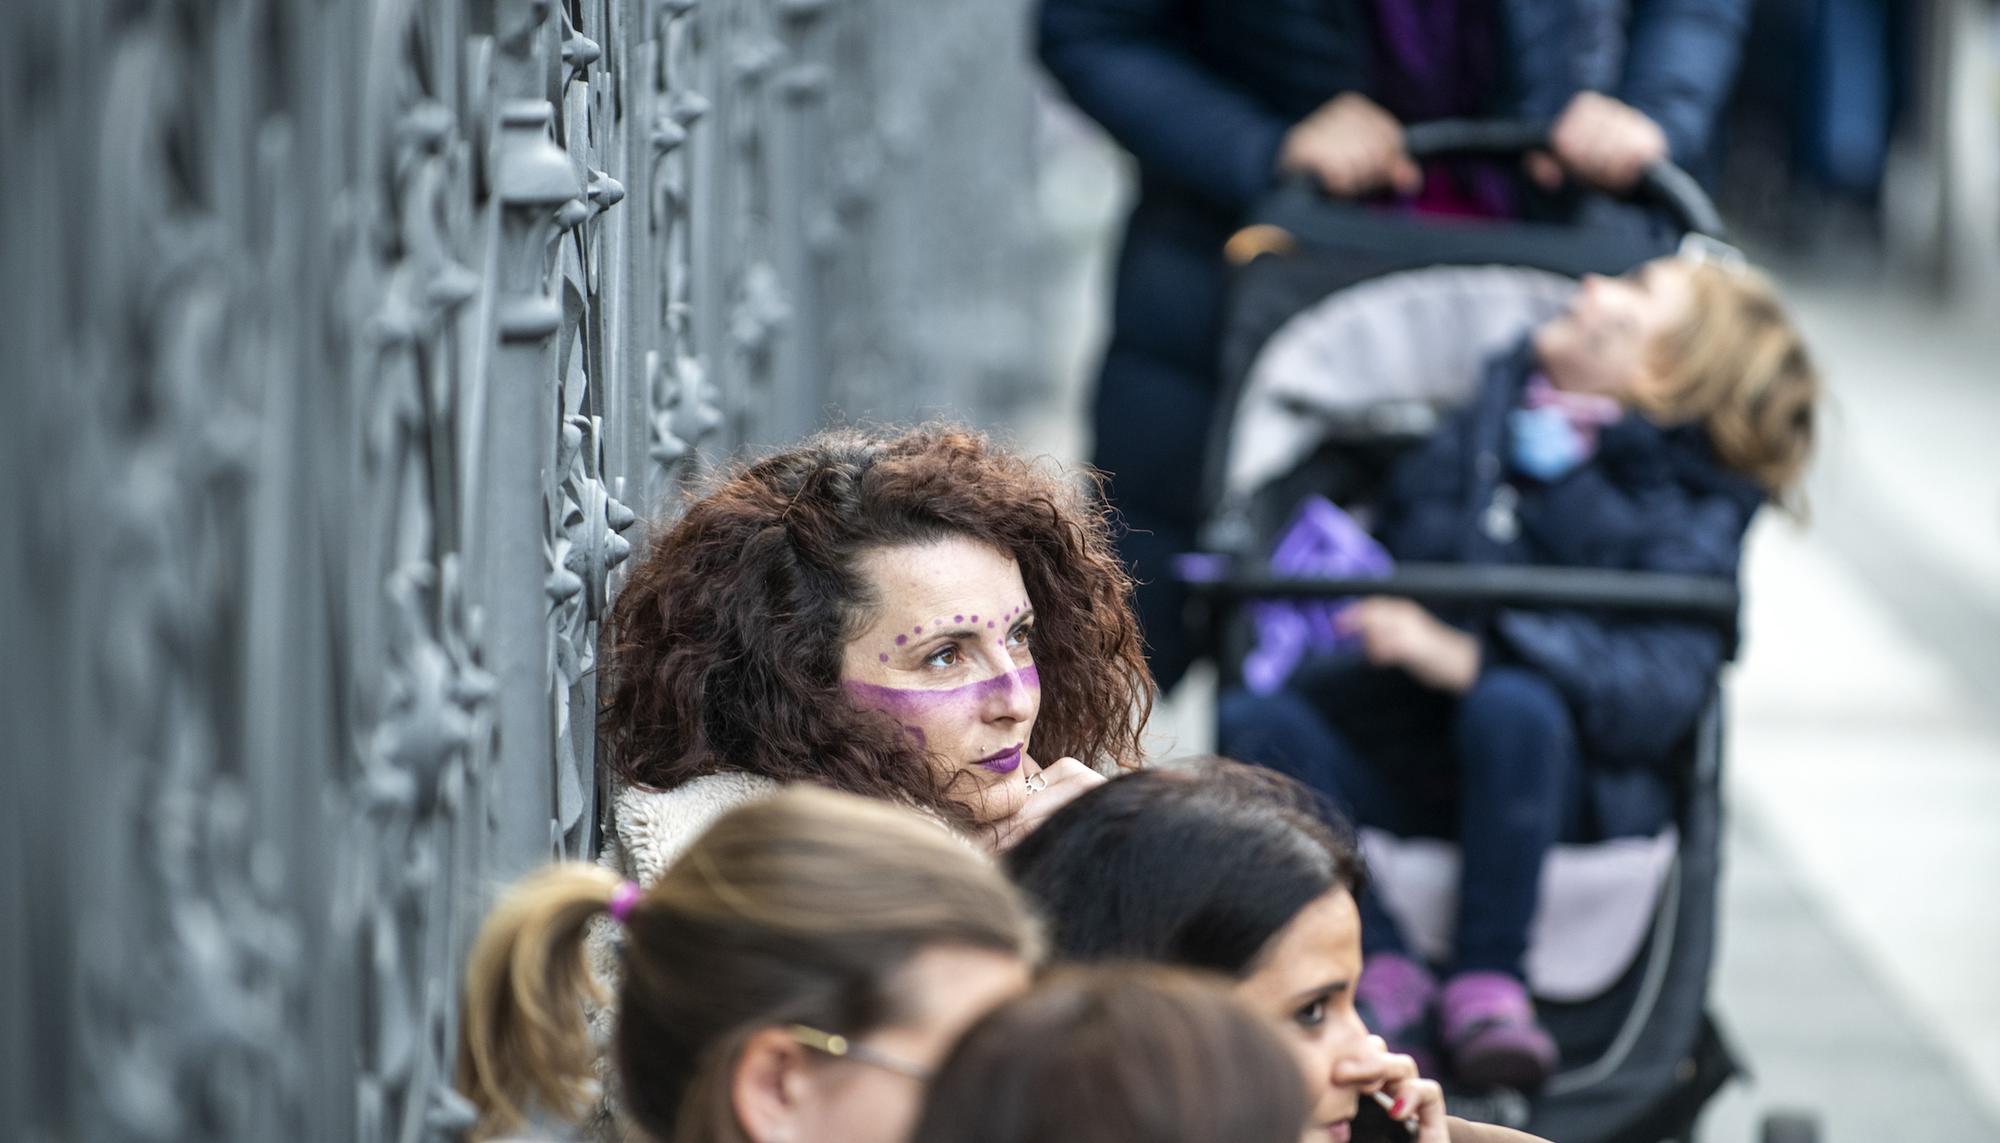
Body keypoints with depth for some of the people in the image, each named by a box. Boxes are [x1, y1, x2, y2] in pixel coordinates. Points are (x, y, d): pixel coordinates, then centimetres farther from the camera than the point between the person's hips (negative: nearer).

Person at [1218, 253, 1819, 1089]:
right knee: (1255, 722, -23)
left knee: (1513, 705, -37)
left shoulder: (1687, 517, -6)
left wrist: (1471, 656, -33)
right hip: (1404, 756, 4)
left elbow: (1657, 684, -21)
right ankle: (1384, 980, -24)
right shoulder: (1494, 415, 8)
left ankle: (1488, 985, -25)